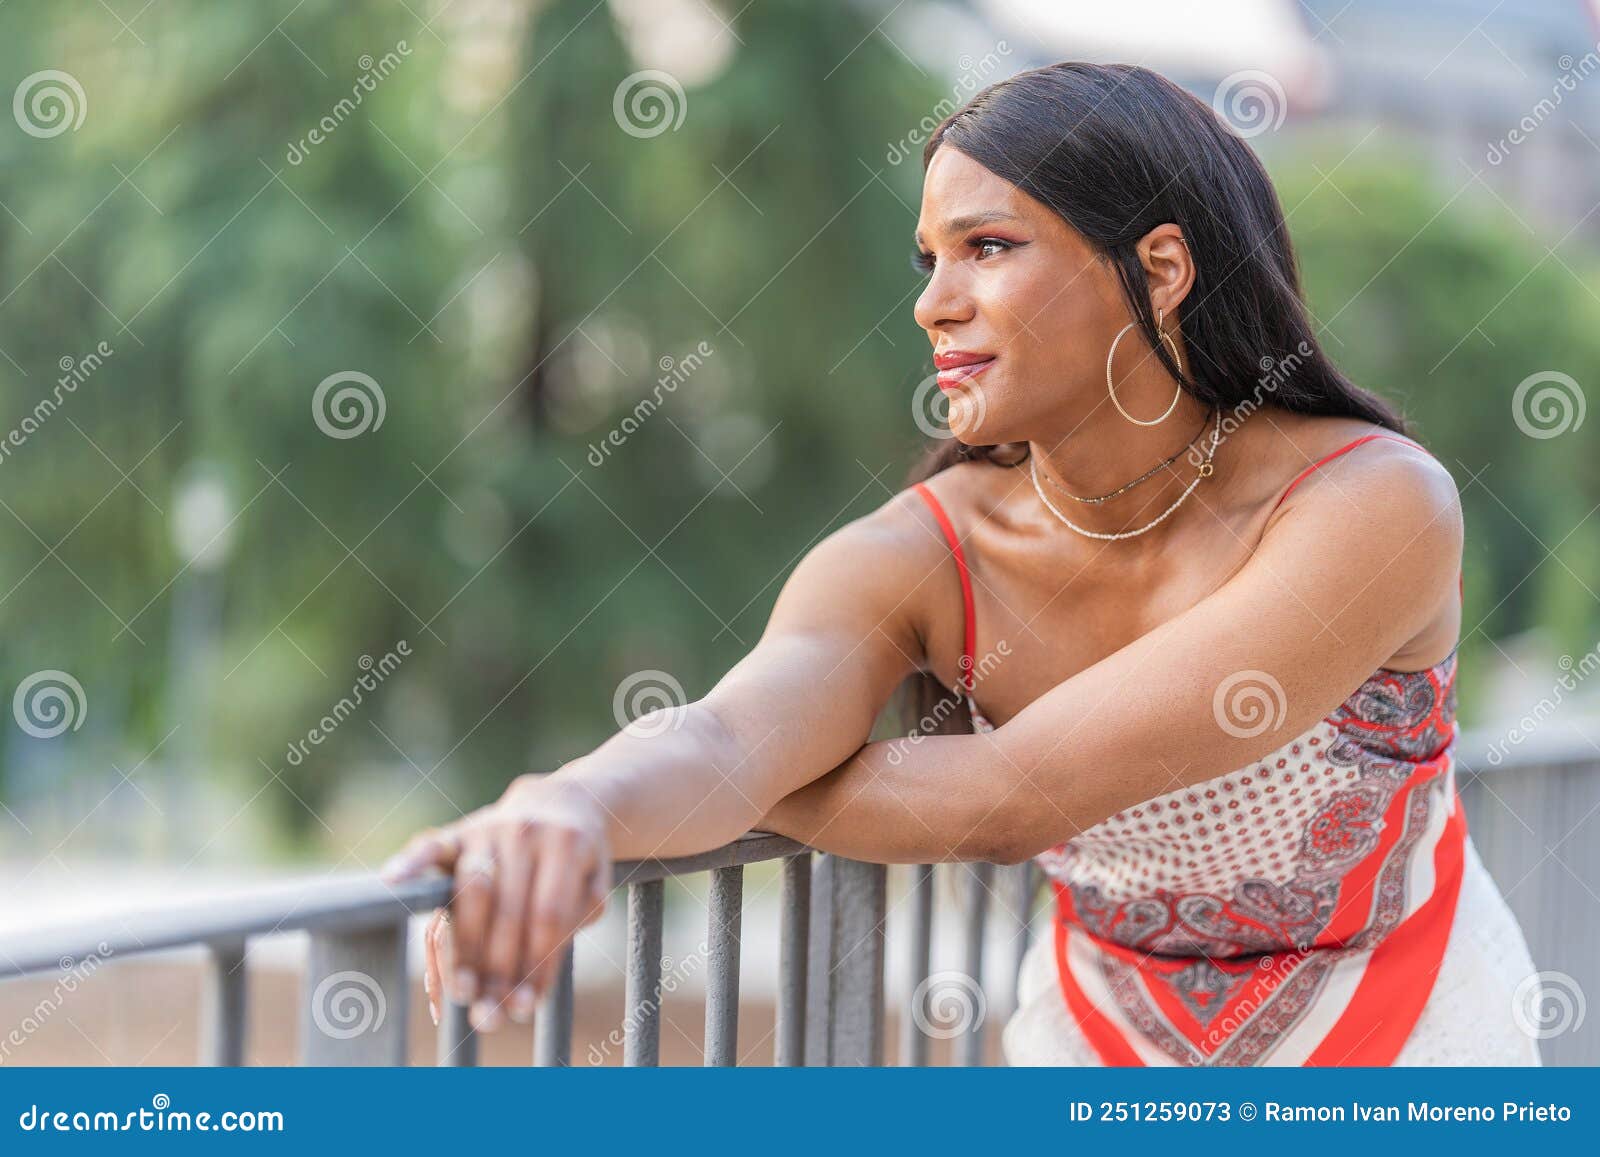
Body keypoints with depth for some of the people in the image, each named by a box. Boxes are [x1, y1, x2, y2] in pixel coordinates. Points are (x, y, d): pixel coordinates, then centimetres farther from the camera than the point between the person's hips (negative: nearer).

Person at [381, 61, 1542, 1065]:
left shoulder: (1377, 508, -27)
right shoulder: (918, 559, -16)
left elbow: (1014, 797, -32)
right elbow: (726, 736, -35)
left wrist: (714, 779, -23)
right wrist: (571, 804, -56)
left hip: (1404, 1044, -3)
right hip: (1104, 1037, 3)